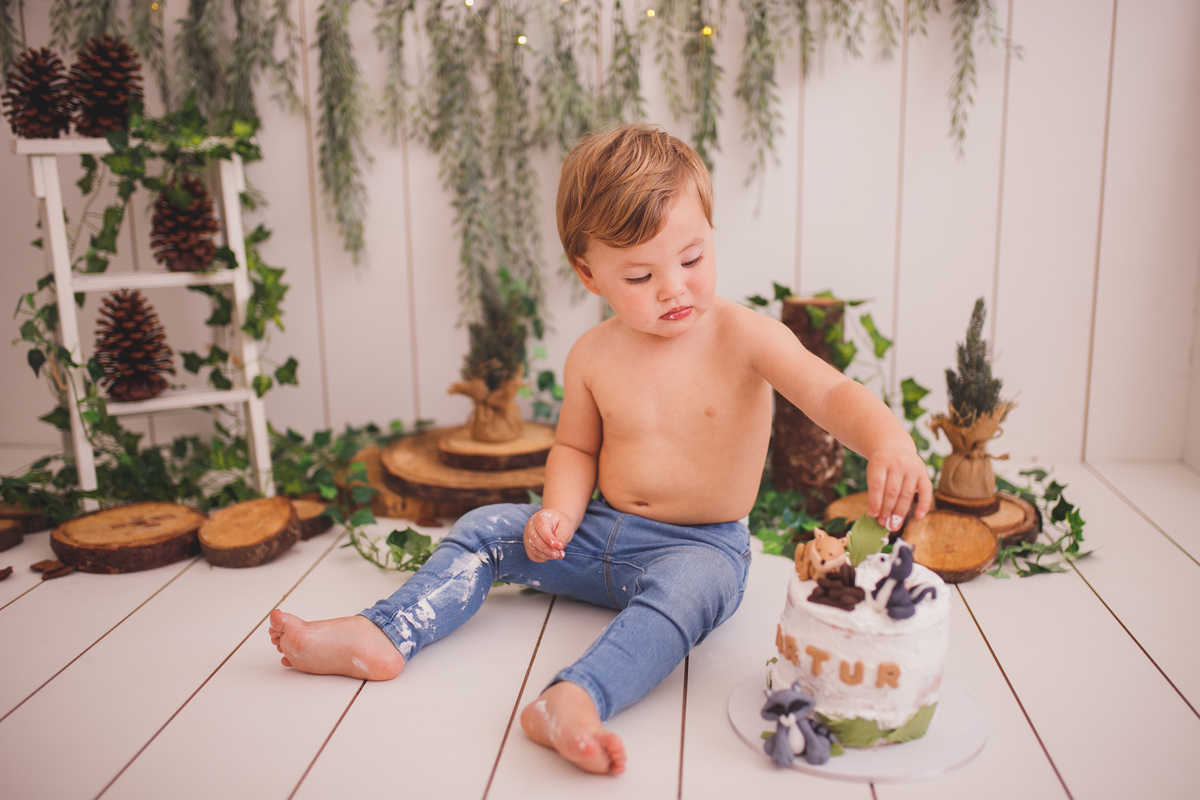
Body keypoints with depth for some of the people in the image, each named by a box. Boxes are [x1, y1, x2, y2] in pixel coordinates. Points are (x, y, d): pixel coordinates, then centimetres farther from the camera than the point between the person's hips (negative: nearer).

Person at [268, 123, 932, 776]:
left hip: (702, 547, -4)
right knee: (484, 530, 0)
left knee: (685, 588, -38)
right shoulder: (592, 358, -2)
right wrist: (561, 512, -9)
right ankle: (383, 636, -4)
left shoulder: (746, 337, -13)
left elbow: (833, 394, -23)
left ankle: (572, 701, -53)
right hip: (602, 535, 5)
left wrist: (888, 441, -45)